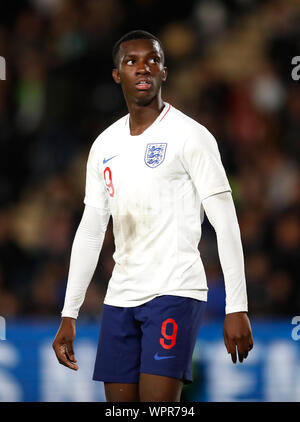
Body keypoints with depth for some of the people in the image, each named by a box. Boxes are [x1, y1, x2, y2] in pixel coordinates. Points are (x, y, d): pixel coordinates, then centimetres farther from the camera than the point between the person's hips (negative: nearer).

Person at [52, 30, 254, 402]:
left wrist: (237, 307, -16)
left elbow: (225, 222, -8)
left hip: (175, 291, -6)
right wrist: (69, 315, 14)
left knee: (157, 407, -17)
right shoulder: (104, 145, 14)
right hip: (121, 297, 6)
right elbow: (90, 232, 18)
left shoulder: (190, 135, -4)